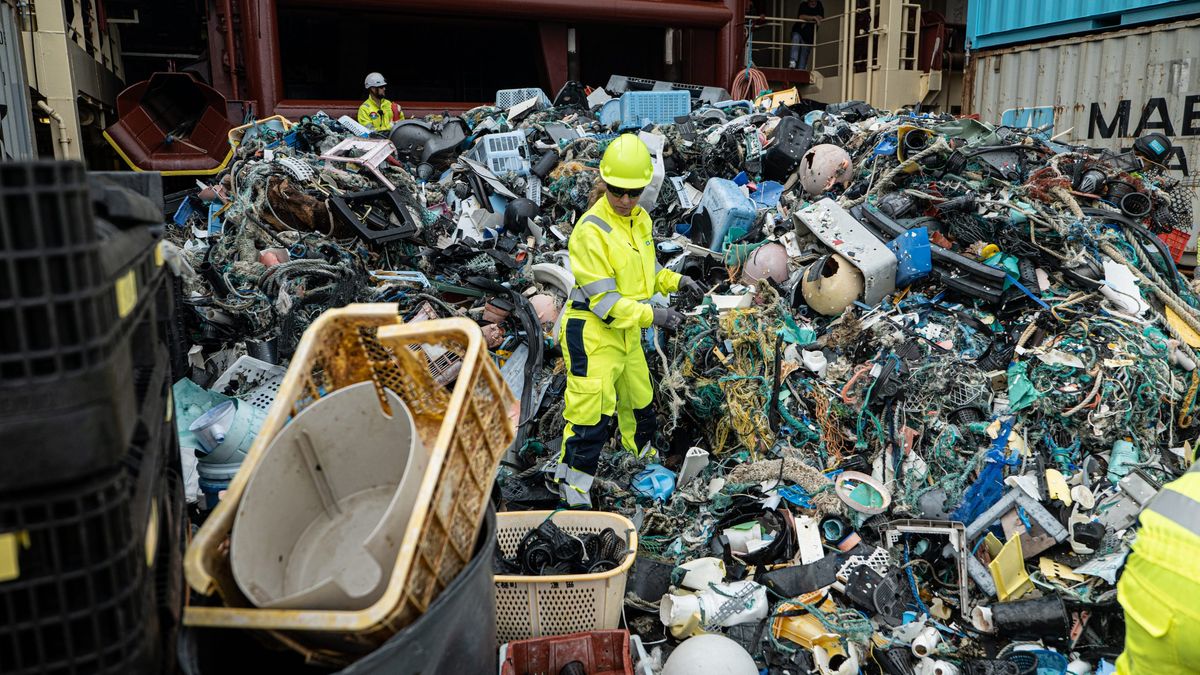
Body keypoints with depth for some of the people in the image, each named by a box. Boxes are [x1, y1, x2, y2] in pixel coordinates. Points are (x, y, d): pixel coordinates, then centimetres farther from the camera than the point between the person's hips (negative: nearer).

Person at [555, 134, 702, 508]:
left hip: (627, 331, 8)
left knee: (640, 401, 25)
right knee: (591, 415, -6)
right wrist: (651, 315, -29)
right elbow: (602, 299, -24)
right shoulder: (590, 231, -22)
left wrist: (674, 280, 2)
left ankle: (646, 458, 49)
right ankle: (572, 490, 11)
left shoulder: (641, 219, 3)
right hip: (592, 333, -8)